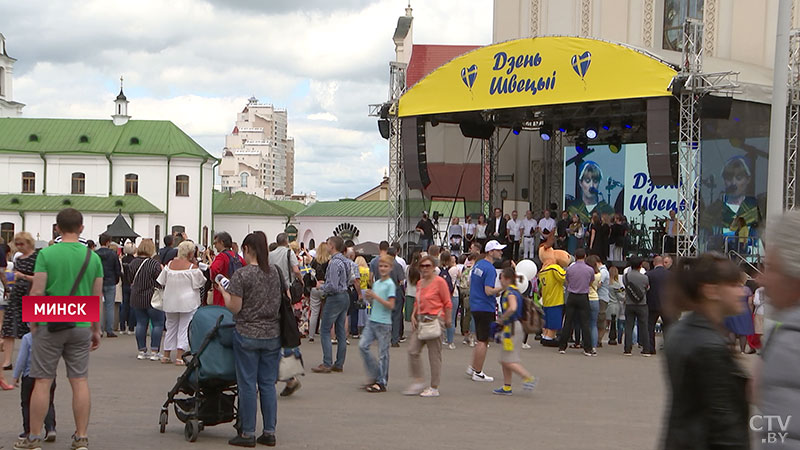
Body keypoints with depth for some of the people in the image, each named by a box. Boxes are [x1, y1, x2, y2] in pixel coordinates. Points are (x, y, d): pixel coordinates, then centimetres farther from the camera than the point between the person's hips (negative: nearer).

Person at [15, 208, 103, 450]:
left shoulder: (47, 254, -7)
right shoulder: (93, 257, 3)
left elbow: (37, 292, -11)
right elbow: (97, 297, 6)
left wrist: (32, 323, 2)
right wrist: (96, 330, 15)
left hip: (50, 325, -3)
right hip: (81, 327, 3)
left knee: (42, 381, 3)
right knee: (80, 381, 7)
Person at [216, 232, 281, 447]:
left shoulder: (241, 275, -14)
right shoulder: (275, 271, 4)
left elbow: (234, 308, -13)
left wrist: (223, 291, 2)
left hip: (247, 335, -5)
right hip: (272, 334, 5)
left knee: (248, 384, 2)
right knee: (268, 384, 9)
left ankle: (248, 434, 6)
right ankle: (269, 432, 12)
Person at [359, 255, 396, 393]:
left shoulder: (390, 285, -9)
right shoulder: (376, 283, 13)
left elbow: (391, 305, -16)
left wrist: (375, 296, -20)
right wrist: (369, 298, -1)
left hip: (384, 323, -7)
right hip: (372, 320, 7)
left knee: (383, 352, -1)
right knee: (362, 345, -3)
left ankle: (382, 382, 7)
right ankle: (374, 375, 10)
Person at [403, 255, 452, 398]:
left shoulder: (439, 281, -9)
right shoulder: (420, 283, 13)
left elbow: (447, 303, -6)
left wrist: (447, 320, -5)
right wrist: (413, 315, 8)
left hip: (434, 320, -7)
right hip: (420, 320, 7)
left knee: (434, 355, -1)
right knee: (413, 351, 0)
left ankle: (434, 388, 6)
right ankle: (418, 382, 11)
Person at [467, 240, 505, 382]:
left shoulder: (477, 265, 10)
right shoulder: (490, 269, -18)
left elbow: (470, 283, 20)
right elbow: (489, 291, -24)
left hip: (475, 305, 9)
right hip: (485, 308, -9)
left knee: (480, 339, 19)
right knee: (483, 341, -2)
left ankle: (472, 368, 21)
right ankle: (478, 373, 3)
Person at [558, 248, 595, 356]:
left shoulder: (569, 269, -2)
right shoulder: (590, 270, -5)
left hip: (571, 297, 1)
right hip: (583, 298, -1)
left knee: (568, 322, 5)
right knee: (585, 323, 1)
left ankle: (562, 347, 8)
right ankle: (588, 349, 1)